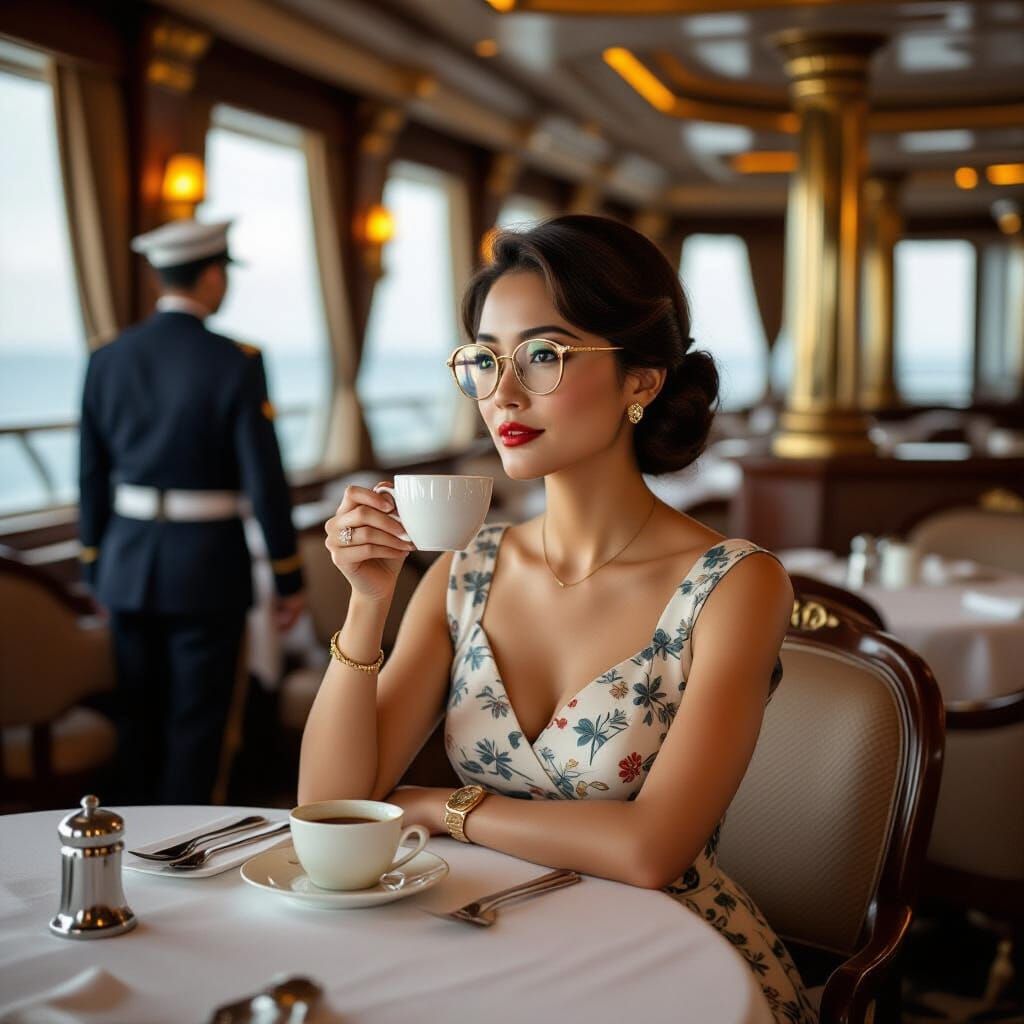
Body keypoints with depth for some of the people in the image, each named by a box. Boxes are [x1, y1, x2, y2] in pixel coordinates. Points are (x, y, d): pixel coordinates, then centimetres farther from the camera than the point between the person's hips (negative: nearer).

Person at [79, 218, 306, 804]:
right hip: (207, 566, -5)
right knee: (196, 724, 6)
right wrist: (290, 579, -5)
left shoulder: (108, 359, 1)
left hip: (130, 564, 5)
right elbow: (265, 481, -14)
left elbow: (94, 475, 5)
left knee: (139, 717, 17)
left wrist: (95, 567, 15)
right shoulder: (235, 363, -13)